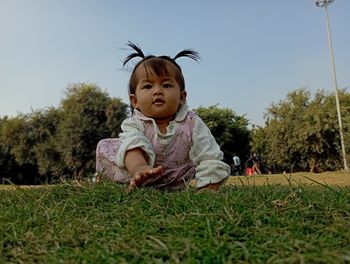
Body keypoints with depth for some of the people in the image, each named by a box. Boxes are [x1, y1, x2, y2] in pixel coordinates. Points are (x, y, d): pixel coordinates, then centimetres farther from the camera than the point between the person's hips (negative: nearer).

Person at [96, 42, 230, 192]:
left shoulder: (192, 124, -22)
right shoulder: (134, 124, -22)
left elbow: (210, 160, -25)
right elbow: (132, 144, -45)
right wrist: (138, 168, -67)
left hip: (173, 186, 5)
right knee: (105, 147, -7)